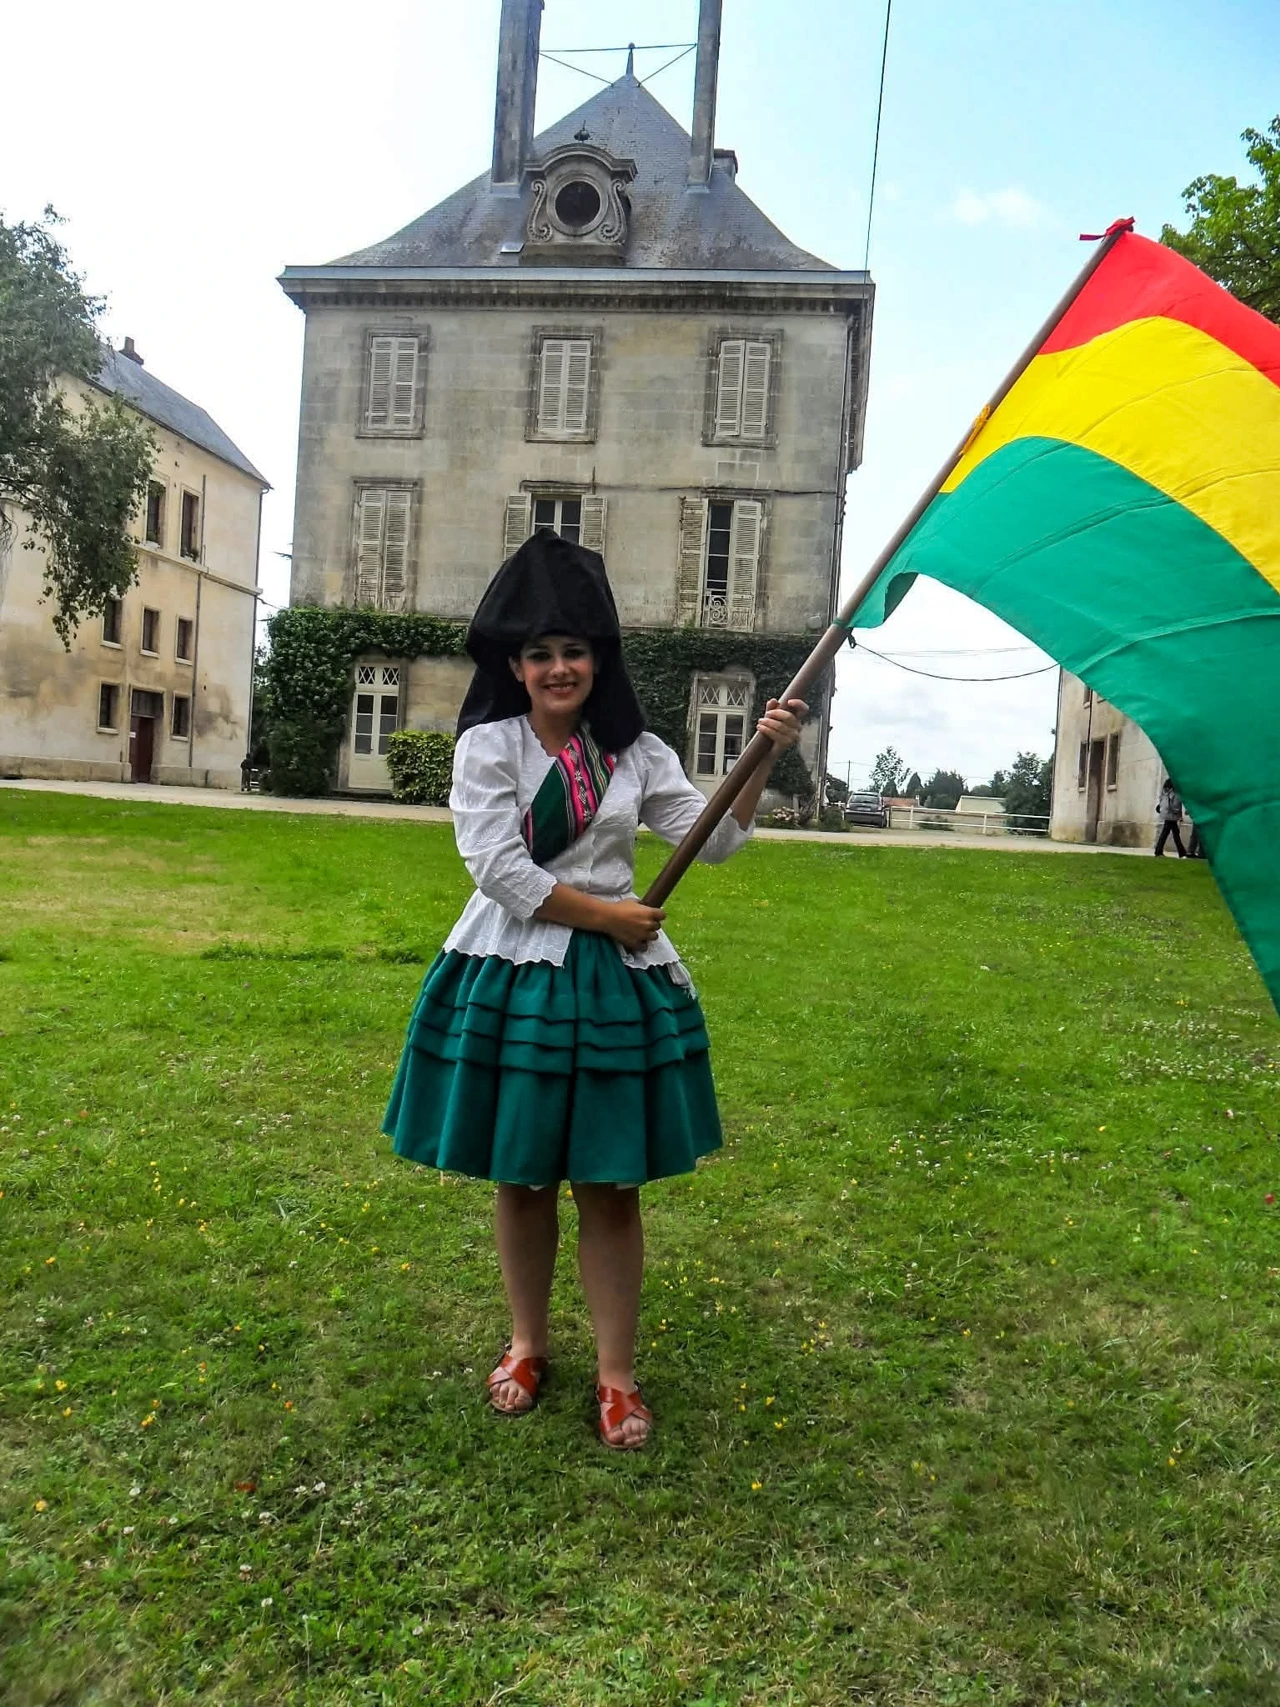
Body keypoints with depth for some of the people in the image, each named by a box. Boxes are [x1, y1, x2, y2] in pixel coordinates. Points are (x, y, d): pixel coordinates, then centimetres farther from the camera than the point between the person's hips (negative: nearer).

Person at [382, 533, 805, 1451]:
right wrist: (608, 914, -10)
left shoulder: (635, 752, 7)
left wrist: (763, 756, -11)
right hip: (513, 976, -1)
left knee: (610, 1185, 5)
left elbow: (713, 838, 1)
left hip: (615, 980, 2)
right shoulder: (486, 746, -3)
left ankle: (617, 1372, 21)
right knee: (521, 1177, 12)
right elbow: (503, 872, -12)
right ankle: (527, 1344, 34)